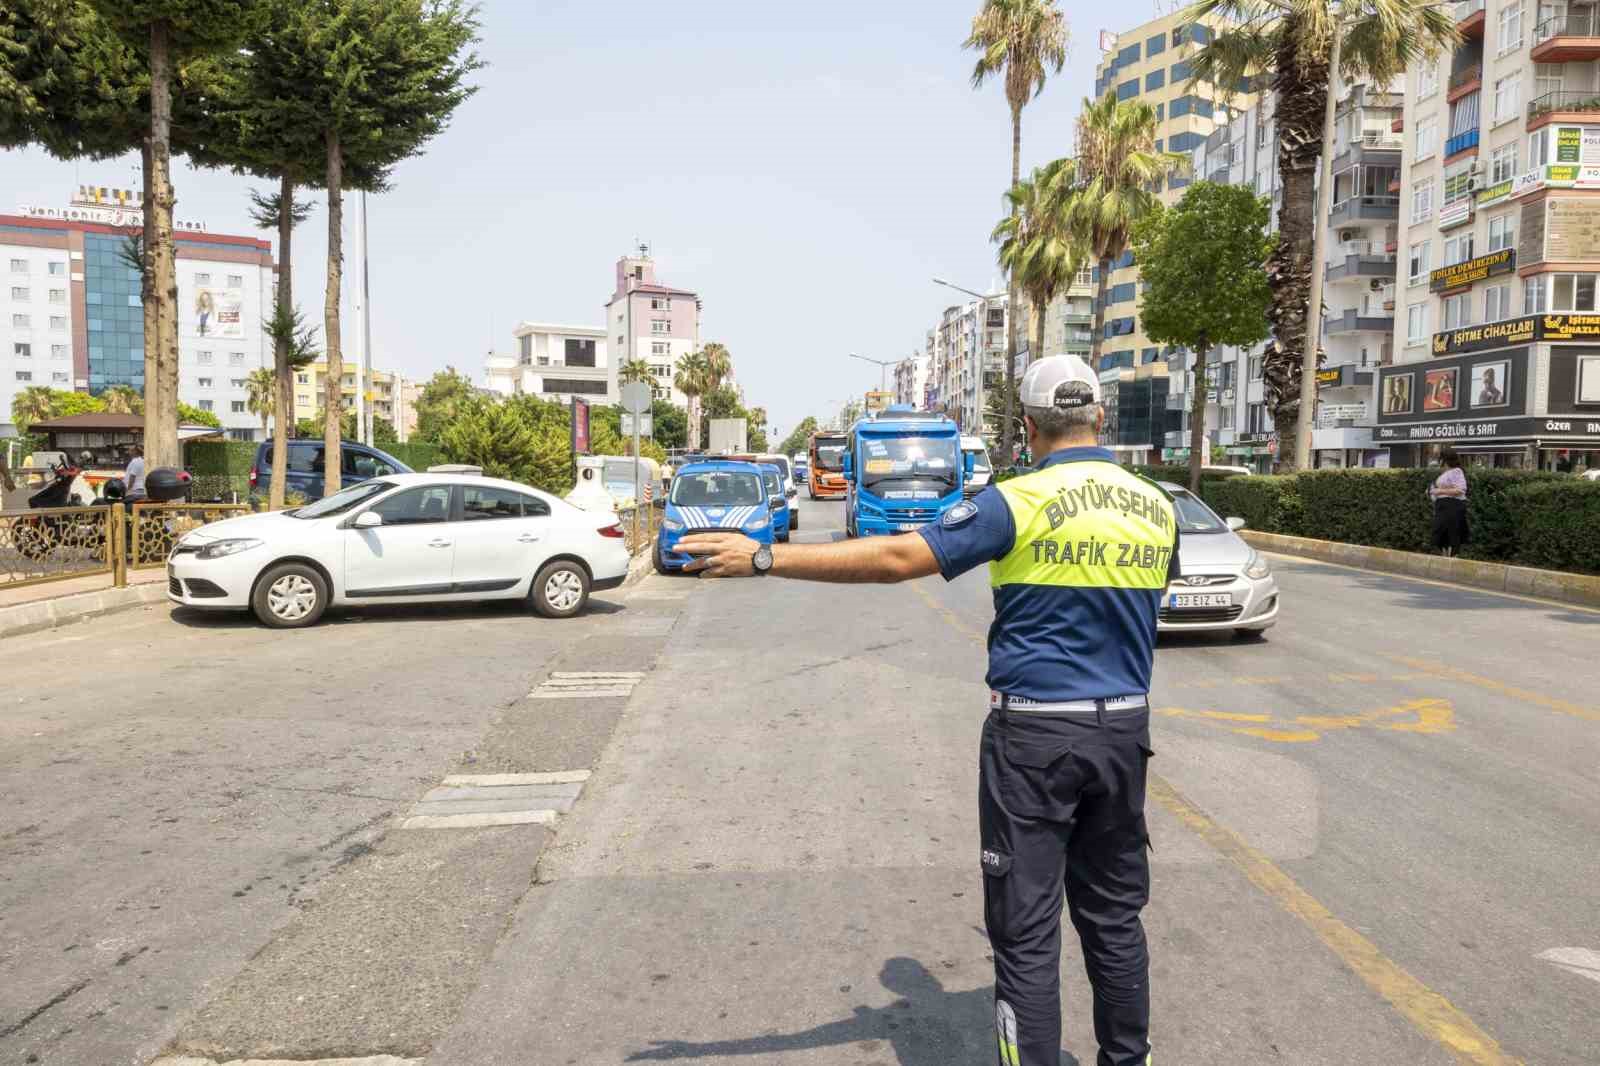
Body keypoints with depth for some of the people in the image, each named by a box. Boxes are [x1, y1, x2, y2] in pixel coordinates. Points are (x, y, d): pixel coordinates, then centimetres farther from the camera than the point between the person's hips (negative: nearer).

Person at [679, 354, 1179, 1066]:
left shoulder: (1020, 502, -13)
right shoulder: (1158, 507, 4)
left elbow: (894, 559, -19)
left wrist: (763, 558, -16)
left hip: (1034, 734, -6)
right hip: (1125, 728, 6)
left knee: (1027, 928, 3)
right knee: (1114, 914, 19)